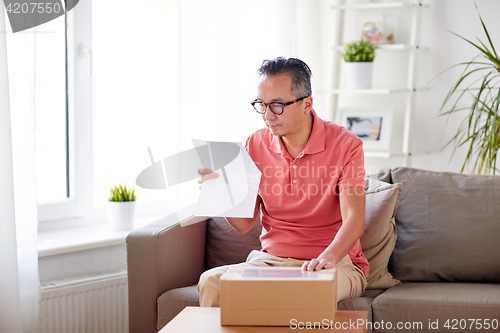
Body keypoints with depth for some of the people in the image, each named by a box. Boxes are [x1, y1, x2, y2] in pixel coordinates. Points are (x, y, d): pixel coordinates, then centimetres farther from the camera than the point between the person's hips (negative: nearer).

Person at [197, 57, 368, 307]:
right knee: (211, 281, -23)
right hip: (270, 260, 4)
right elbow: (244, 224, 4)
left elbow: (354, 220, -19)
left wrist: (328, 258, -39)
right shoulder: (256, 145, 4)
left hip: (336, 264, -3)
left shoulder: (344, 145, -9)